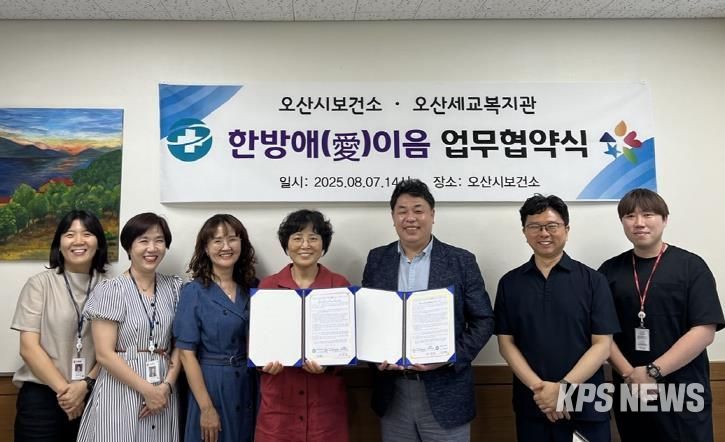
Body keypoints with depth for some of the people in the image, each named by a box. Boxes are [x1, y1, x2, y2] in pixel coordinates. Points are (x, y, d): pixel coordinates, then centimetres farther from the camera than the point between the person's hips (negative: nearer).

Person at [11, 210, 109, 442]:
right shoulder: (40, 284, -3)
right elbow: (29, 348, -6)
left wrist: (86, 384, -12)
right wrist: (63, 389, -10)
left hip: (92, 396, 1)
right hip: (41, 396, -1)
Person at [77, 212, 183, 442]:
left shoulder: (174, 287, 4)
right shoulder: (111, 290, -7)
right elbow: (104, 354, -11)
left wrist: (167, 385, -9)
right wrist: (147, 390, -13)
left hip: (163, 394, 4)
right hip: (120, 392, -3)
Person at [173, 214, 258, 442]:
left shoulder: (253, 288, 4)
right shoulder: (193, 292, -8)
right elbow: (187, 353, -12)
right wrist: (206, 407, -15)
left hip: (250, 386, 4)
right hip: (211, 385, -4)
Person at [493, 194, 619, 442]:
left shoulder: (592, 280, -2)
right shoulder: (509, 283, 3)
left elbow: (602, 345, -5)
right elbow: (506, 343, 1)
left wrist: (563, 387, -15)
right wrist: (538, 387, -12)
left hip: (585, 407, -1)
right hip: (531, 406, 1)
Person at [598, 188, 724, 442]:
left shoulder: (691, 266, -2)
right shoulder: (610, 271, 4)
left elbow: (704, 331, -10)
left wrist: (653, 372, -15)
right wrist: (629, 374, -12)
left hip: (683, 394, -2)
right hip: (629, 392, 2)